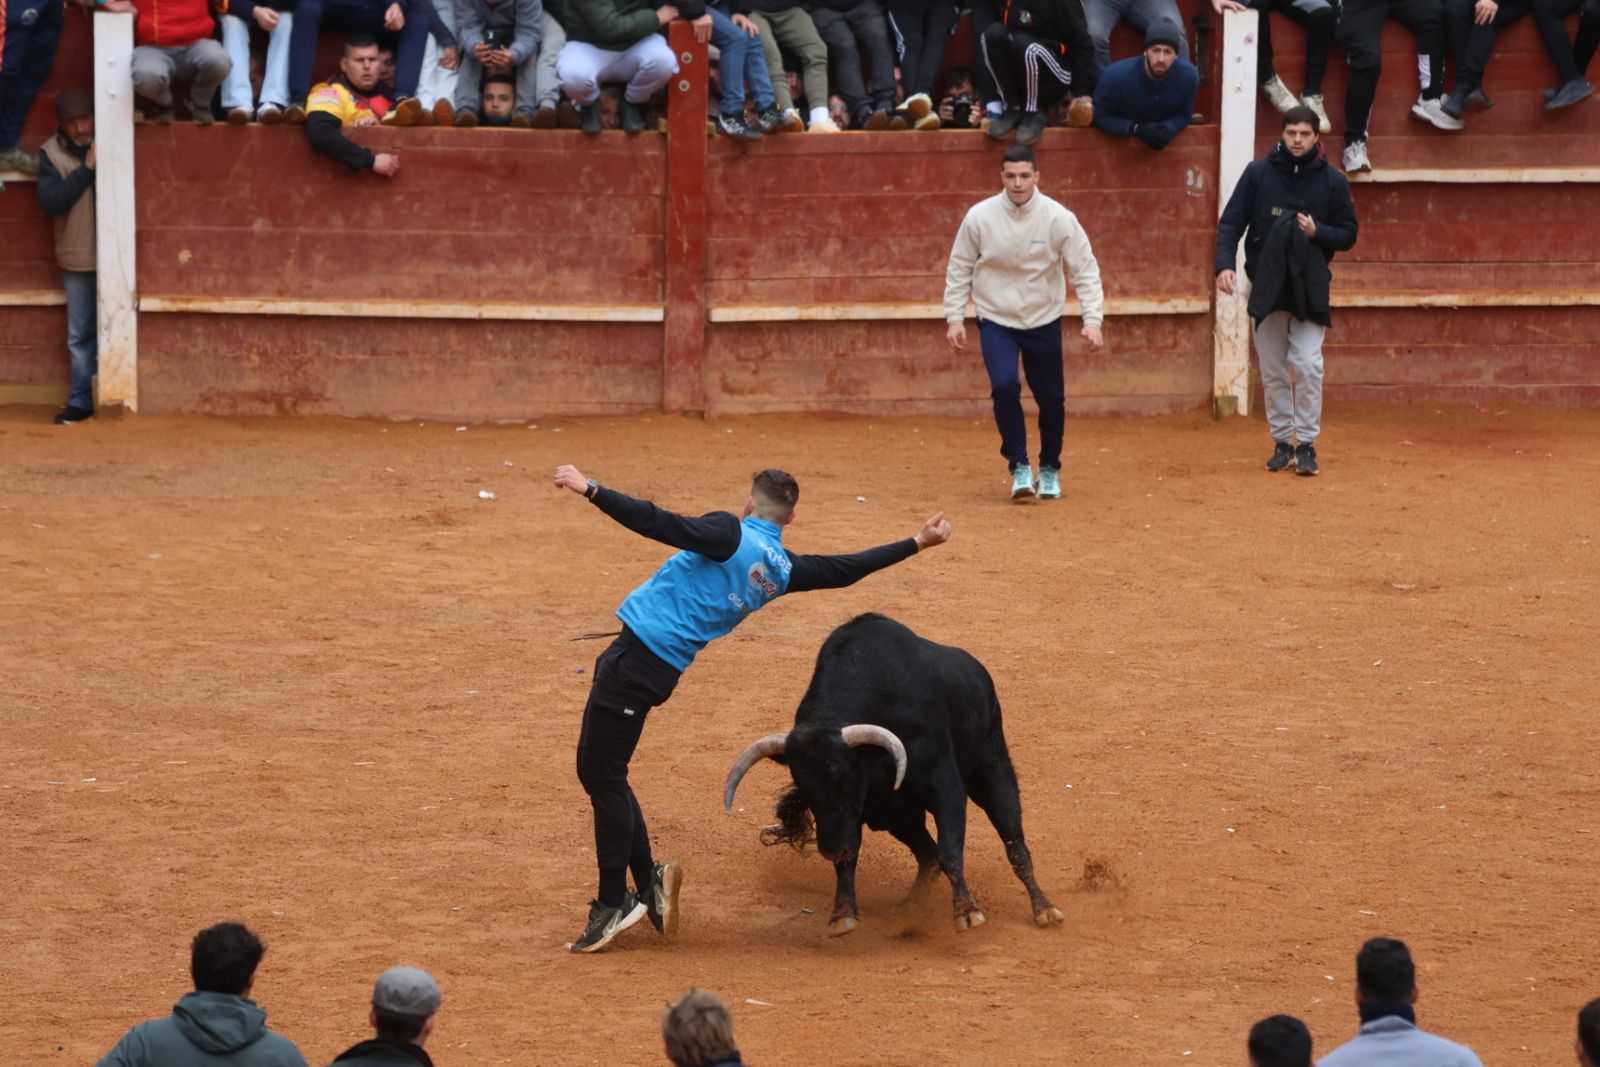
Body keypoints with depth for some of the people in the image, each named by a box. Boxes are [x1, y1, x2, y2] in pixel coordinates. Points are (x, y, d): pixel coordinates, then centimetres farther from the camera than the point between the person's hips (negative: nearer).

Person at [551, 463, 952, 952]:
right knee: (598, 770, 19)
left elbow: (661, 525, -22)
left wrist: (592, 490, -27)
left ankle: (614, 902, -2)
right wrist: (916, 543, 33)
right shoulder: (785, 569, 11)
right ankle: (648, 880, 18)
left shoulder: (732, 535, -10)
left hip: (639, 654, -8)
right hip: (661, 668, 8)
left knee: (604, 776, -3)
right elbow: (847, 568, 22)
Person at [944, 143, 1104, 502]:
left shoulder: (1058, 218, -12)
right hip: (996, 320, -1)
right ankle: (1019, 466, -6)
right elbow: (959, 268, 2)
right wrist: (954, 317, -1)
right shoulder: (979, 217, -10)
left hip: (1044, 322, 1)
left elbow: (1085, 270, -8)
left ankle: (1049, 468, 30)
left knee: (1051, 398, 5)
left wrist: (1092, 319, -17)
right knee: (1004, 385, -21)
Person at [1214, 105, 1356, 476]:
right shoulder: (1258, 173, 1)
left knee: (1308, 365, -11)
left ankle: (1307, 443, -3)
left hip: (1310, 288, -1)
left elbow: (1348, 235, 4)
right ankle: (1282, 442, 15)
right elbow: (1231, 222, 0)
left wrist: (1317, 232, -16)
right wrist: (1224, 263, -15)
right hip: (1266, 286, 1)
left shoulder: (1333, 181, 0)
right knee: (1273, 371, 6)